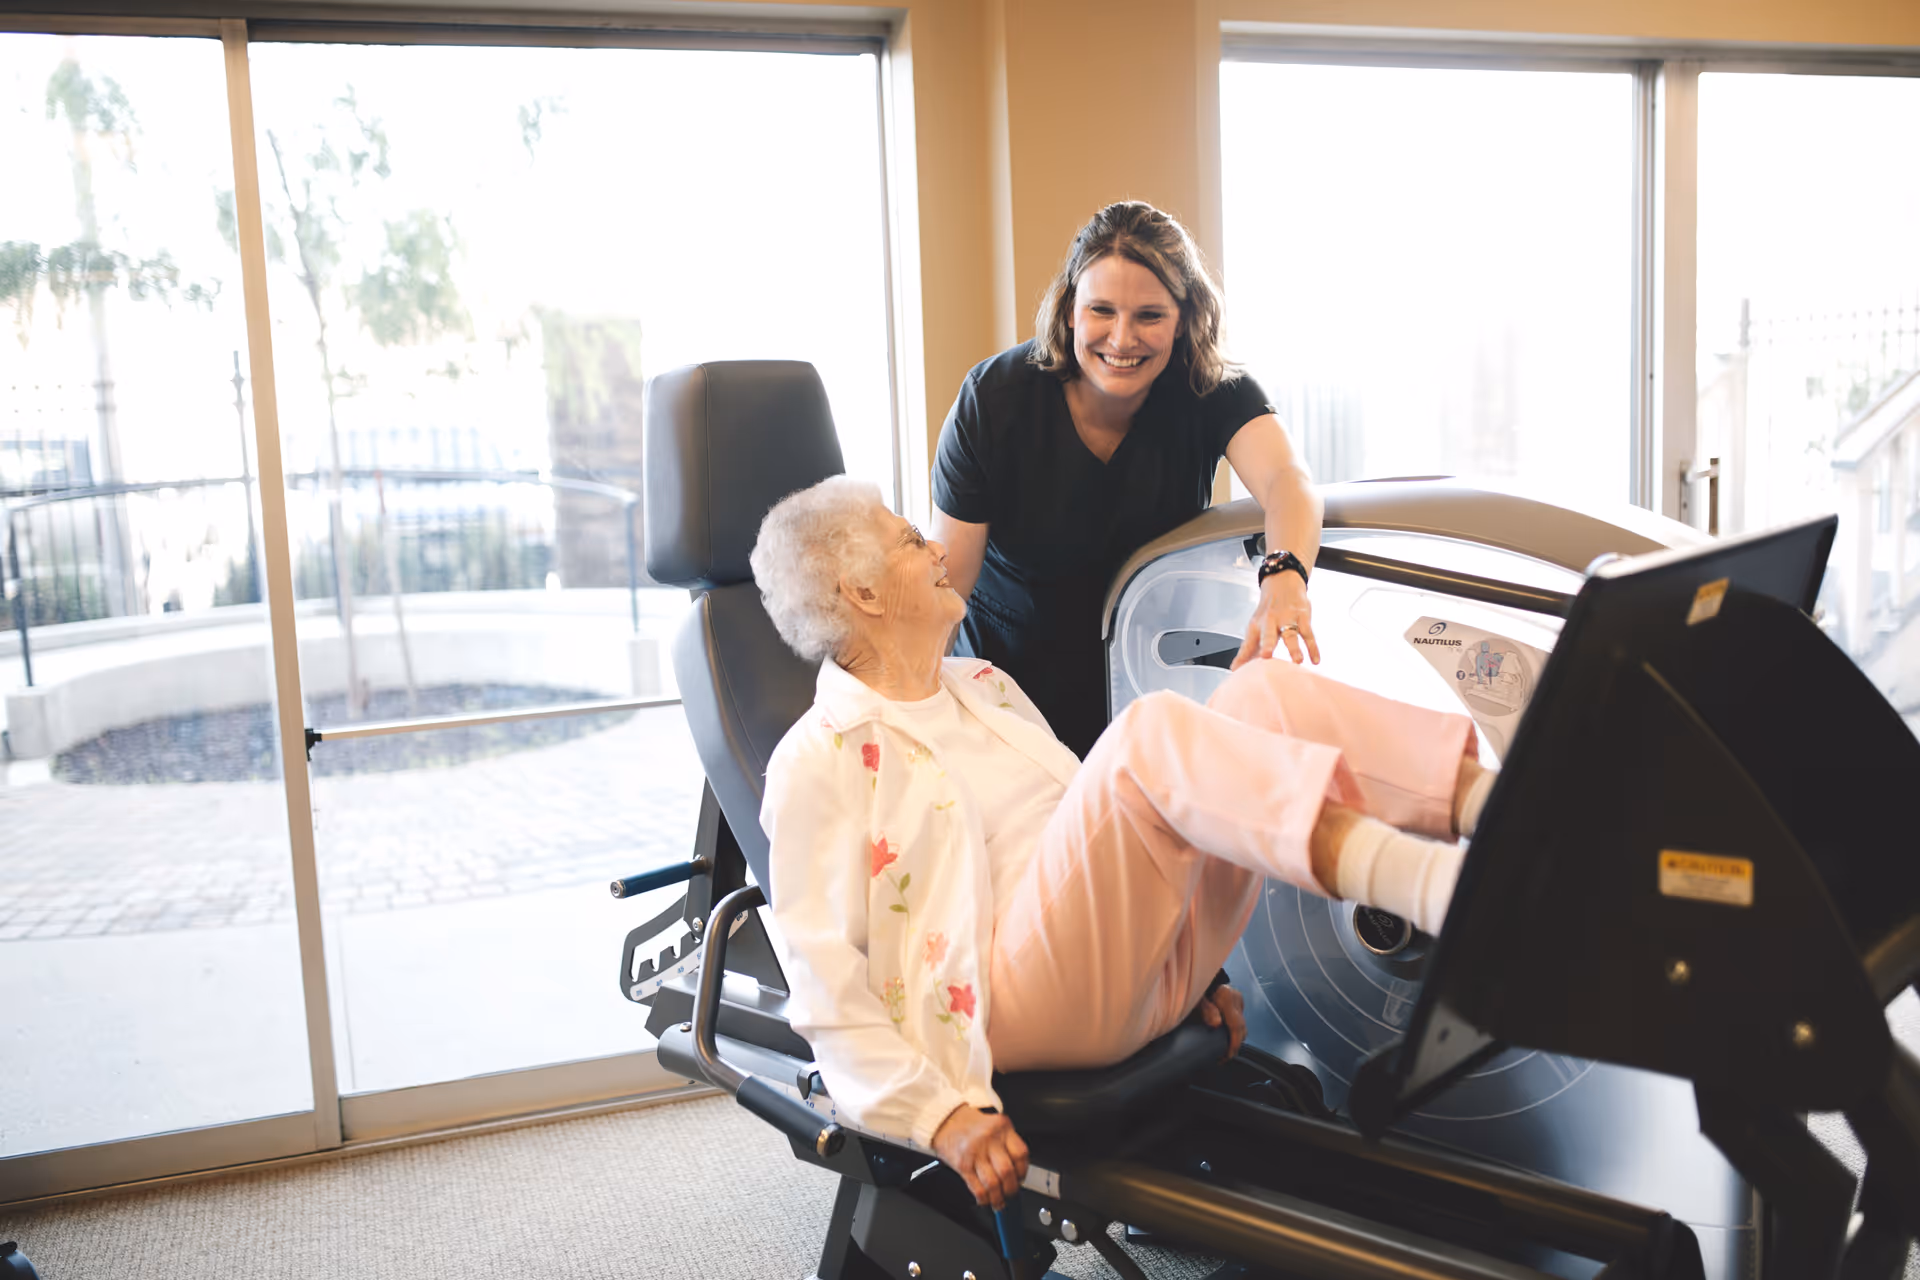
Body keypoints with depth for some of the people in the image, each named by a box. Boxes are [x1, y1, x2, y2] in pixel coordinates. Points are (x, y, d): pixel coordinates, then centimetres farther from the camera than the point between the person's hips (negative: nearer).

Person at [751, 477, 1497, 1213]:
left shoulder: (982, 685, 24)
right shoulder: (819, 759, -1)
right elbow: (826, 979, -8)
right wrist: (940, 1117, -19)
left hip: (1145, 970, 8)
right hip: (1025, 1000, -8)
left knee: (1262, 689, -7)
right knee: (1151, 729, -30)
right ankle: (1440, 890, -45)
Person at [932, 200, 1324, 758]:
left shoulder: (1214, 392, -14)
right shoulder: (994, 399, -17)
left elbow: (1287, 479, -33)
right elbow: (949, 577, -16)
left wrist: (1285, 576, -56)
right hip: (1012, 675, -1)